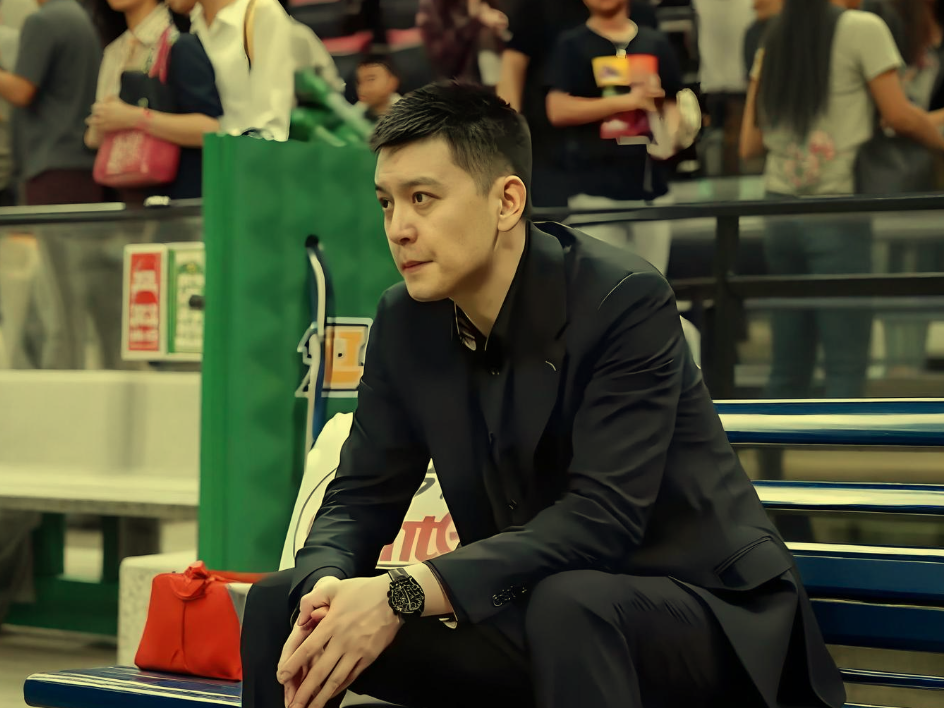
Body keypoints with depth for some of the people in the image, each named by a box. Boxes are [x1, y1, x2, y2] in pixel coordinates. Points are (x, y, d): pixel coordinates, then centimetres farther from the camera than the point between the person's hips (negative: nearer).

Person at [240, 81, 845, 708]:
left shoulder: (626, 300, -19)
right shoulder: (405, 322, 1)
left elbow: (603, 517, -28)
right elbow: (360, 497, 3)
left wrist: (406, 594, -35)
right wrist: (327, 591, -23)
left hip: (697, 604, -6)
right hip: (524, 616, 6)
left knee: (566, 605, -39)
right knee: (280, 603, -6)